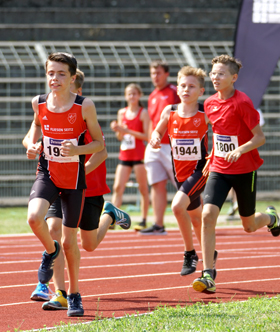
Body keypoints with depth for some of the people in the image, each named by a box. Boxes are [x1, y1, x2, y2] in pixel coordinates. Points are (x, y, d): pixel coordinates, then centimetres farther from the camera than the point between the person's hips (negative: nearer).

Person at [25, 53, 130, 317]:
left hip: (74, 179, -1)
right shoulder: (39, 103, -4)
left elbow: (99, 143, -4)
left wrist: (77, 150, -22)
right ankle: (50, 251, 7)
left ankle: (74, 294, 27)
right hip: (47, 173, 2)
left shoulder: (84, 106, -12)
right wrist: (32, 144, 2)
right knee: (34, 218, -27)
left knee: (69, 241, 6)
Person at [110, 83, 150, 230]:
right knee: (117, 187, -4)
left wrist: (128, 131, -17)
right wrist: (117, 130, -5)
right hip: (124, 155, 5)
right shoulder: (122, 113, 11)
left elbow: (147, 136, -11)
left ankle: (144, 220, 7)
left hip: (139, 154, -5)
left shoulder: (143, 113, -4)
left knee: (143, 189, 1)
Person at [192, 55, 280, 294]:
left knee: (249, 225, 10)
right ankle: (208, 275, -17)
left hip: (244, 170, -4)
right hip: (219, 170, 4)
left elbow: (260, 137, -17)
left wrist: (239, 150, -33)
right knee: (208, 214, -17)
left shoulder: (242, 102, -18)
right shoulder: (210, 103, 1)